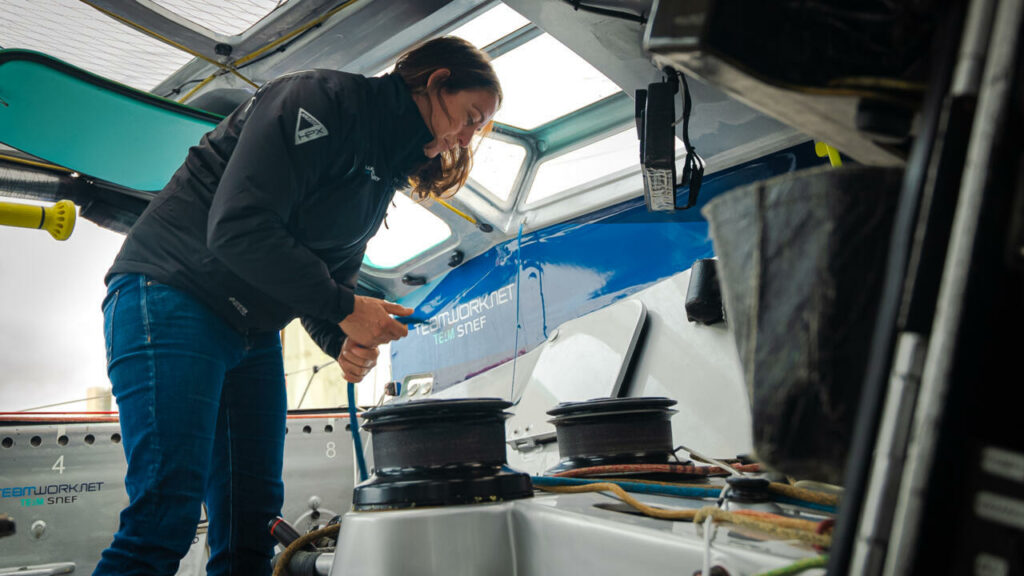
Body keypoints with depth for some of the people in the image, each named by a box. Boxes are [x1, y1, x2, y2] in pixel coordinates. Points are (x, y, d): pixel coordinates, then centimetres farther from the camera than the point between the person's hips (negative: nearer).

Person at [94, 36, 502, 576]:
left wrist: (346, 343, -8)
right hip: (172, 293, -8)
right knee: (168, 513, -15)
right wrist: (344, 307, -19)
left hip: (253, 333, 9)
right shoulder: (318, 100, -15)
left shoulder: (382, 173, 13)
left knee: (252, 518, 4)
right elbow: (237, 227, -24)